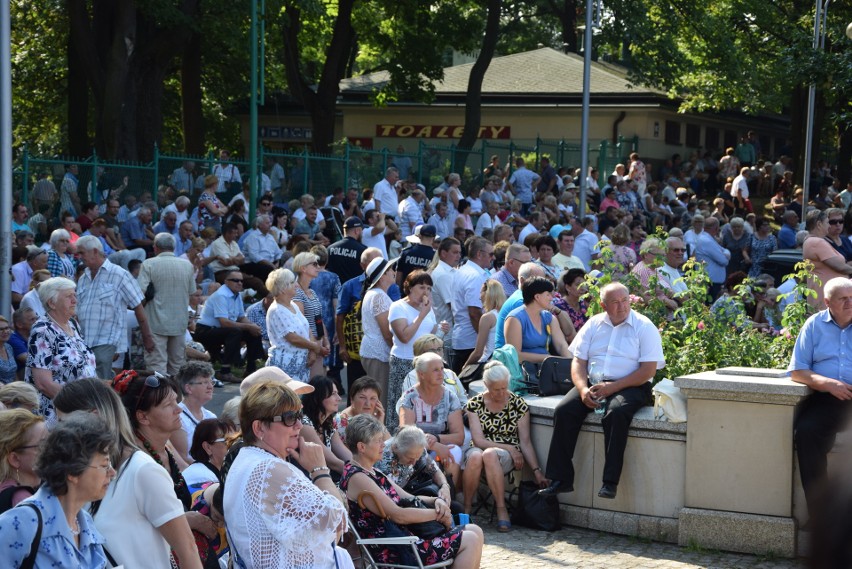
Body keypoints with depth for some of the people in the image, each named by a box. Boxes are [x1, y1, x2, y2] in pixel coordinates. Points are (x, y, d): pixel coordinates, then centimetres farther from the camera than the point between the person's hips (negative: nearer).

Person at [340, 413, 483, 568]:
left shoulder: (372, 472, 16)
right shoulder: (356, 478, -16)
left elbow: (408, 498, 18)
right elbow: (398, 515, -21)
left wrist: (436, 501, -2)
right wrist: (438, 514, -11)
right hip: (389, 552, -10)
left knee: (475, 531, 6)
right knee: (470, 541, -14)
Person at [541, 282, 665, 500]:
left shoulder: (644, 327, 0)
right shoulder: (593, 325, 13)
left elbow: (648, 370, -8)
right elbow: (578, 361, 10)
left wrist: (612, 388, -17)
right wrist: (583, 389, -11)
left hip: (631, 386, -4)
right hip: (594, 384, 4)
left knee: (615, 414, -36)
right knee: (564, 411, -20)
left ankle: (610, 482, -32)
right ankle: (561, 479, -18)